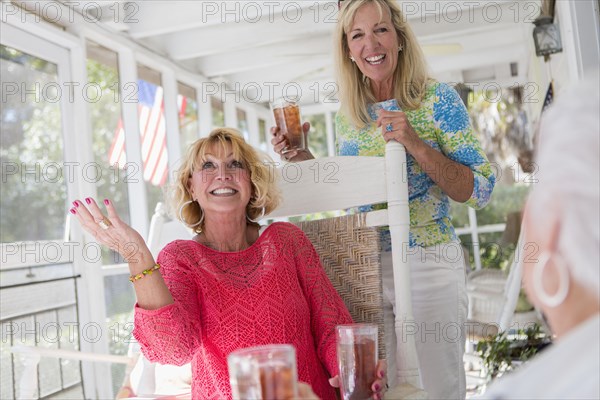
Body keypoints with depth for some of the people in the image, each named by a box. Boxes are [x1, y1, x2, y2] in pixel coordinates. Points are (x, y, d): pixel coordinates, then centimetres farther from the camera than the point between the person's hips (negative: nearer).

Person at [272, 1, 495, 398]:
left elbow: (479, 191, -10)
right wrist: (304, 159, 2)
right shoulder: (348, 115, 7)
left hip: (426, 264, -4)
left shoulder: (438, 98, -7)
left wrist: (416, 144, -22)